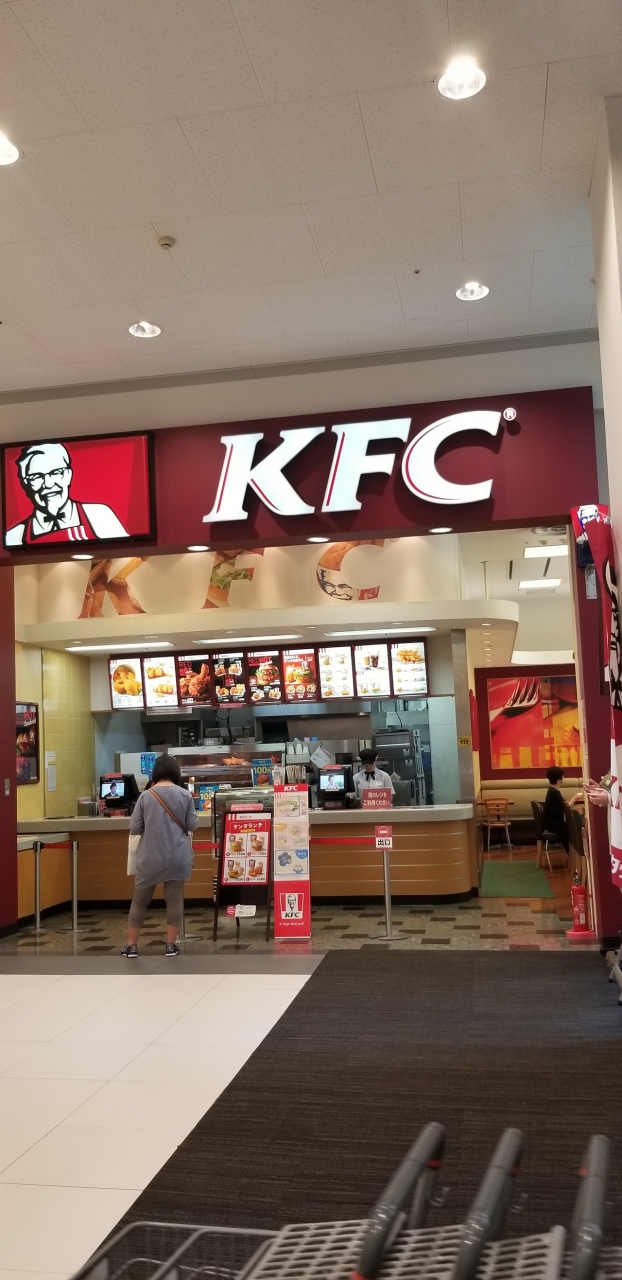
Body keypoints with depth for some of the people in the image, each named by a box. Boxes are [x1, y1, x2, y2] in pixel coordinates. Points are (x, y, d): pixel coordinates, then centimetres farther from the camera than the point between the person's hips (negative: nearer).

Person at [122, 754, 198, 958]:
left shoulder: (145, 796, -4)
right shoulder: (184, 794, -3)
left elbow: (134, 828, -3)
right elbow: (193, 825, 0)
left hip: (150, 857, 0)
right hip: (177, 856, 0)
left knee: (140, 900, 12)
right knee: (174, 899, 8)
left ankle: (131, 945, 15)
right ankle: (171, 945, 10)